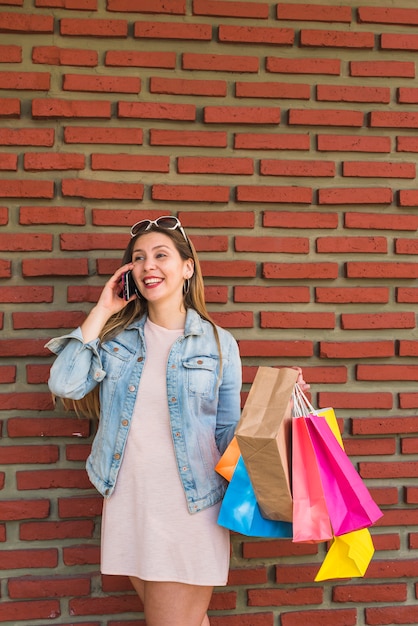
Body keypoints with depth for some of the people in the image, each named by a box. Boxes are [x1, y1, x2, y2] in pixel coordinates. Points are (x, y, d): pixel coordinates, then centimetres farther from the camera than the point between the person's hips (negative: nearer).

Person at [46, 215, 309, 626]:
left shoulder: (219, 344, 1)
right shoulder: (116, 335, 5)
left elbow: (229, 434, 5)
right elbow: (65, 384, -11)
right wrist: (102, 312, -4)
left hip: (191, 511, -2)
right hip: (128, 507, 3)